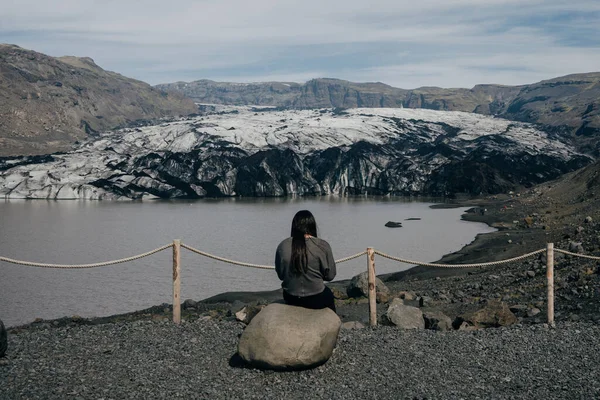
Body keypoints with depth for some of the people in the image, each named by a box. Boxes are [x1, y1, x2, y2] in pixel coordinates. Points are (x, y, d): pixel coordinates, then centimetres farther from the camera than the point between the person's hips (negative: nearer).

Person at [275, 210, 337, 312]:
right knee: (328, 295, 34)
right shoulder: (322, 246, -15)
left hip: (291, 299, 3)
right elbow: (330, 275, -7)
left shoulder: (282, 246, -6)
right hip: (316, 300, -3)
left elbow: (280, 275, 4)